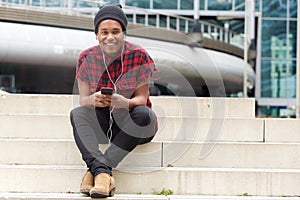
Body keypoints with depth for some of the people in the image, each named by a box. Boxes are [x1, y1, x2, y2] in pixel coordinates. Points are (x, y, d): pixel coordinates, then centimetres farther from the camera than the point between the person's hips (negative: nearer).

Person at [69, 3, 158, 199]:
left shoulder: (139, 56, -11)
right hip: (103, 124, 2)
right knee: (76, 113, -25)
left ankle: (95, 170, -35)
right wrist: (92, 100, -32)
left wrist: (124, 102, -36)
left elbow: (141, 98, -12)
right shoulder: (87, 58, -4)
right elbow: (83, 99, -6)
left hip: (132, 125, -2)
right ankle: (102, 171, -44)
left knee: (142, 114, -34)